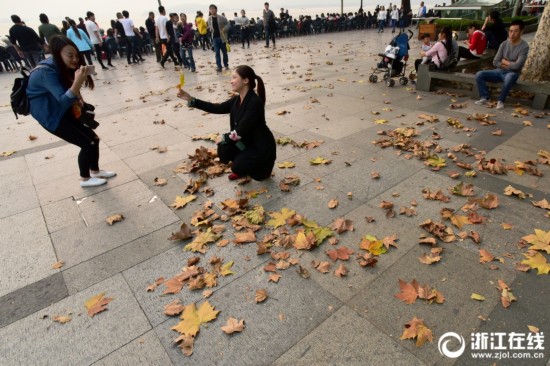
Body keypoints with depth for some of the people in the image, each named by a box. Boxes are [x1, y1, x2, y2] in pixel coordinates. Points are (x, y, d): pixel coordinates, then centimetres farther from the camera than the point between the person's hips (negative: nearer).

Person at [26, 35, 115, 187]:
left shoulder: (63, 66, -2)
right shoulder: (46, 72, -28)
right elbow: (63, 100, -36)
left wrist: (76, 99, -8)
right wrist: (78, 81, -49)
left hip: (64, 110, 8)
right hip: (50, 115, -8)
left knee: (94, 138, 7)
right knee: (87, 143, -9)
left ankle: (95, 171, 26)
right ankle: (85, 179, 11)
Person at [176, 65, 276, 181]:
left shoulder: (255, 102, -26)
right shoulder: (237, 100, 0)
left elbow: (241, 131, -27)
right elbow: (217, 108, 1)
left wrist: (224, 137, -11)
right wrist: (190, 100, -4)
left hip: (261, 147, -7)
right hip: (247, 141, 7)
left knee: (237, 167, -20)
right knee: (224, 149, -14)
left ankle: (262, 167, 10)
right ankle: (242, 168, 14)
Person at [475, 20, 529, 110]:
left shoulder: (524, 46, -10)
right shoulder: (504, 44, 4)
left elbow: (517, 66, -18)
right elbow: (495, 62, 2)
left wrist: (504, 61, -4)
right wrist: (508, 65, -10)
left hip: (512, 73, -5)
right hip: (499, 71, 5)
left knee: (509, 78, -41)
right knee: (479, 75, -17)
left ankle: (501, 100, -20)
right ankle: (485, 97, -8)